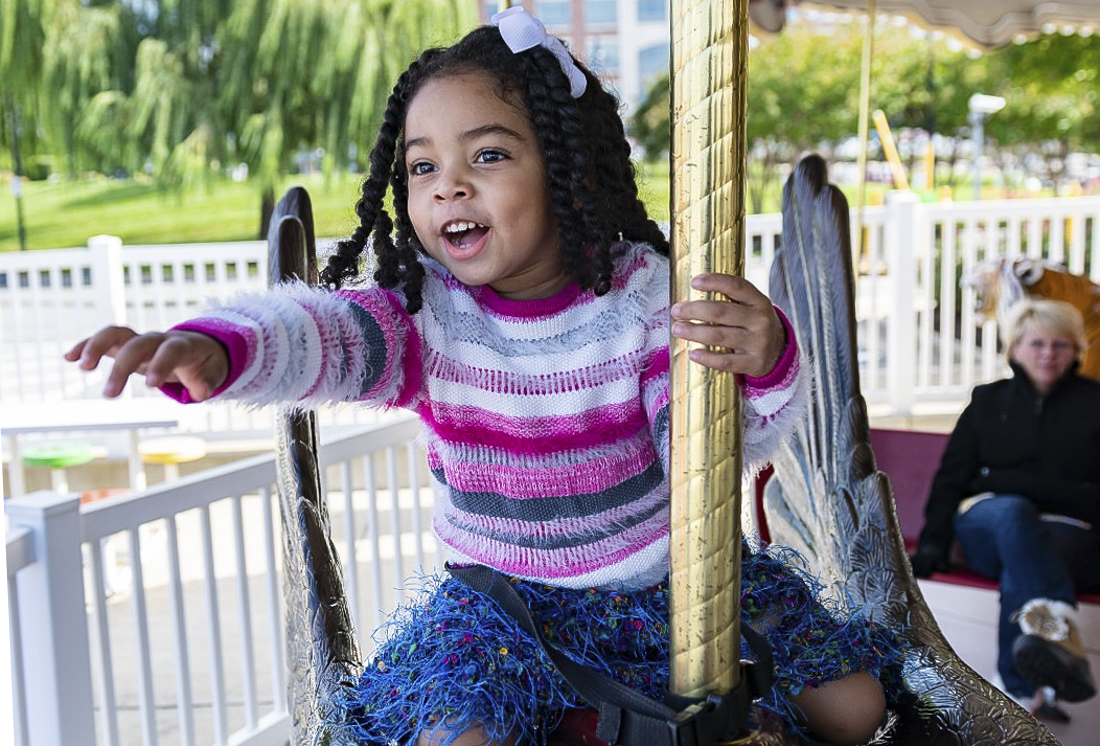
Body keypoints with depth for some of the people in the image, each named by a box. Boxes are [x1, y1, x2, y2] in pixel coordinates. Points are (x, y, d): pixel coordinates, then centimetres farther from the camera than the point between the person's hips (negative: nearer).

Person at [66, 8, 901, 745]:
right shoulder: (424, 311, -11)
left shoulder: (643, 291, -12)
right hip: (507, 597, 0)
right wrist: (212, 347, -52)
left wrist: (765, 368, -39)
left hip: (668, 576, 1)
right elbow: (316, 330, -30)